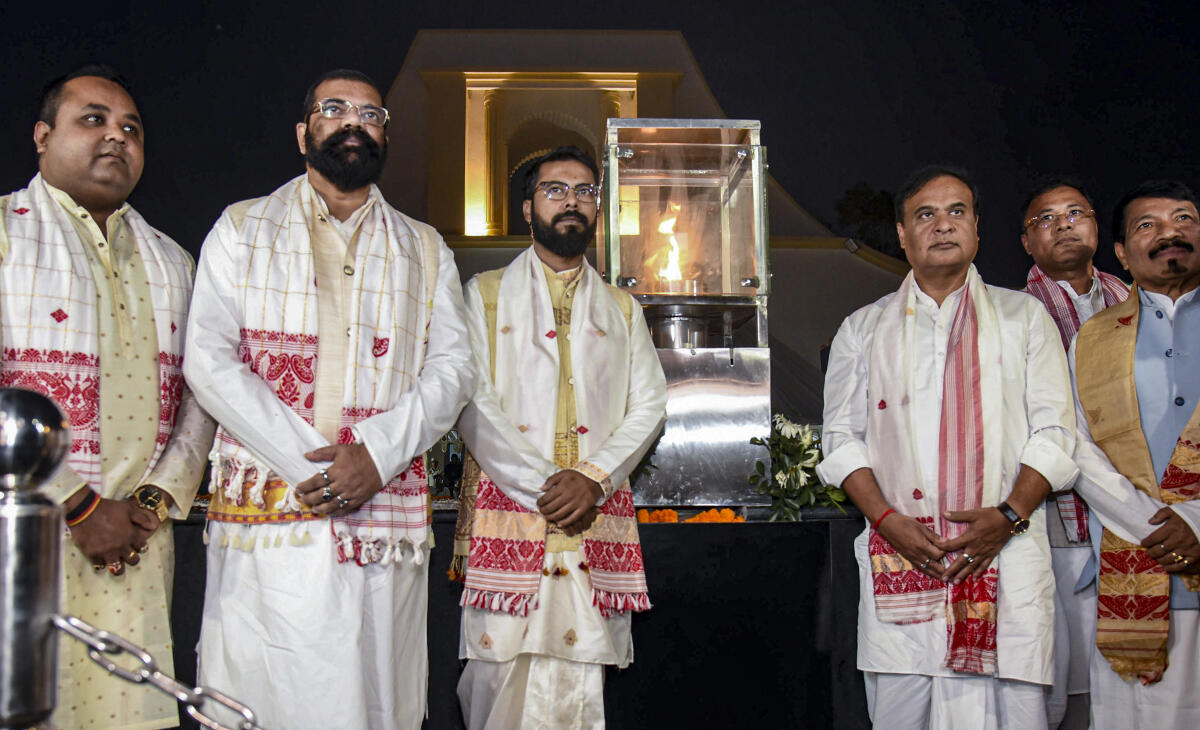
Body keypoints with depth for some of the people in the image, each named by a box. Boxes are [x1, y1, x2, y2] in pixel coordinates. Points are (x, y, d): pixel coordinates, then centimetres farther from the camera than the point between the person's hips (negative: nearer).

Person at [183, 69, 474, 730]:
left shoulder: (425, 249, 17)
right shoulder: (242, 229, 11)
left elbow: (452, 367, 7)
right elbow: (209, 362, -1)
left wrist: (378, 454, -11)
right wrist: (308, 463, -11)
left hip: (387, 516, 2)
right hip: (266, 513, -1)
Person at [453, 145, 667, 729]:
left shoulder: (622, 308, 20)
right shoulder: (486, 294, 12)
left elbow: (649, 406, 10)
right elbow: (473, 403, 0)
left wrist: (593, 477, -8)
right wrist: (543, 487, -10)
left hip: (597, 517, 2)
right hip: (507, 513, -2)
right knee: (499, 677, -6)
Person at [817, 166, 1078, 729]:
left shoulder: (1023, 317, 13)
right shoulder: (864, 329, 15)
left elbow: (1053, 433, 6)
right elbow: (842, 437, 10)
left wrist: (1008, 516, -10)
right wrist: (887, 520, -6)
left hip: (1006, 554, 0)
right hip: (899, 557, 1)